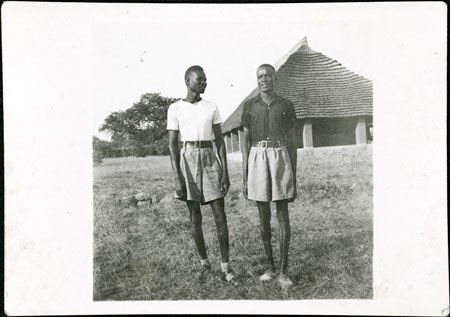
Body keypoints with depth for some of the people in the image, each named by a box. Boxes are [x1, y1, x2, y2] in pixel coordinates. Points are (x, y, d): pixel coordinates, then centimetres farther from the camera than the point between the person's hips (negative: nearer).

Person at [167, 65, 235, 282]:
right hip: (187, 161, -1)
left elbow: (220, 140, 5)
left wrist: (225, 171, -3)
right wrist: (177, 177, -10)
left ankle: (225, 265, 6)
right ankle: (204, 261, 21)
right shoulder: (175, 109, 1)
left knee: (220, 215, -3)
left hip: (210, 161, 1)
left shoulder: (212, 107, 8)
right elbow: (173, 144, -2)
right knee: (194, 217, 6)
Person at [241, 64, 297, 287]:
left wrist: (294, 178, 2)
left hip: (280, 159, -1)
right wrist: (245, 178, 1)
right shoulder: (249, 106, 7)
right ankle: (270, 266, 20)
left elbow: (292, 142, 6)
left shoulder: (286, 105, 6)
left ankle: (283, 271, 7)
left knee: (283, 215, -2)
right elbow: (246, 141, 6)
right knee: (263, 216, 7)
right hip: (257, 161, 1)